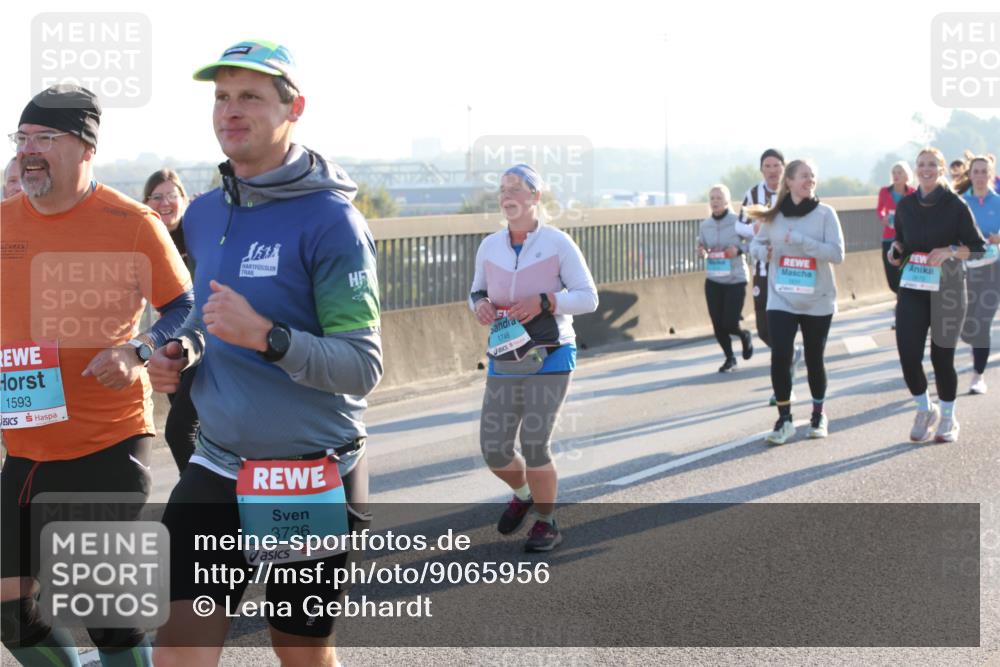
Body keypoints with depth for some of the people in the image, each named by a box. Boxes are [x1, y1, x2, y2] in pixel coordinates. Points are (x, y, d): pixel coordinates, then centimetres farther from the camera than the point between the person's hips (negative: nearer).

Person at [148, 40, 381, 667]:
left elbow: (363, 367, -18)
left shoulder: (331, 221, -14)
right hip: (217, 468, 5)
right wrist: (183, 352, 0)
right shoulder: (204, 215, 6)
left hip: (312, 477, -5)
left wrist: (267, 337, -33)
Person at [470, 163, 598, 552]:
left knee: (533, 445, -10)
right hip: (504, 360, 4)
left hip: (550, 359, -4)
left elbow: (588, 298, -7)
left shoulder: (558, 244, -8)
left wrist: (542, 302, -22)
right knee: (494, 450, 1)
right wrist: (479, 304, -7)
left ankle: (547, 523, 14)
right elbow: (477, 291, 17)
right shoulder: (489, 246, 4)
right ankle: (522, 494, 36)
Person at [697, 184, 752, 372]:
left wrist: (739, 249, -21)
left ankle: (745, 335, 29)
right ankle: (729, 358, 25)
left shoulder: (738, 221, -11)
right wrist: (702, 252, -10)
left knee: (729, 325, -7)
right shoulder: (705, 225, 0)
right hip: (713, 280, 4)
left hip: (736, 279, -4)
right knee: (718, 325, 3)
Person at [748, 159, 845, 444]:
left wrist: (801, 241, -23)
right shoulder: (774, 215, 1)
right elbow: (756, 244, 12)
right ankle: (784, 419, 3)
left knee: (814, 359, 9)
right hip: (781, 300, 1)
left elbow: (837, 253, -14)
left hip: (817, 301, -1)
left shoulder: (825, 213, -7)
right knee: (780, 357, -10)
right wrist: (763, 251, -11)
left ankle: (819, 415, 30)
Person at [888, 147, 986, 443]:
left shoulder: (956, 205, -7)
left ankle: (948, 418, 25)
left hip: (947, 290, -3)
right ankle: (924, 410, 18)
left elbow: (978, 247, -5)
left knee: (942, 357, 3)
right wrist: (896, 249, -2)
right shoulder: (905, 205, 4)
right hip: (912, 288, 3)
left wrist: (950, 251, -21)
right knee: (908, 354, -8)